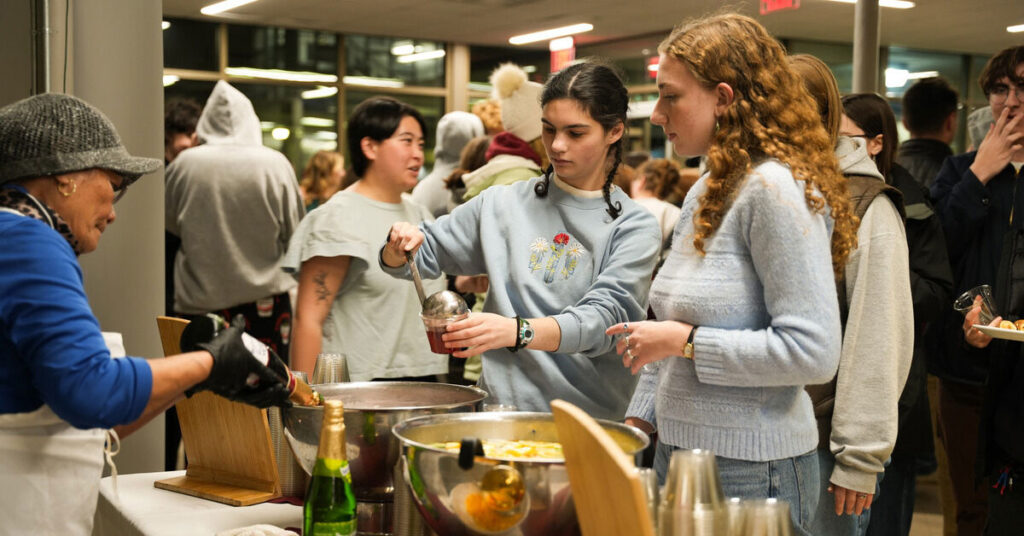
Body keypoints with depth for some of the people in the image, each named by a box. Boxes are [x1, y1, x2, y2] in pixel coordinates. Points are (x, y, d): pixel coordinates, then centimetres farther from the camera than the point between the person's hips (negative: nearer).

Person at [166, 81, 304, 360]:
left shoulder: (185, 164, -5)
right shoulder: (275, 164, -7)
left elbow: (168, 222, 10)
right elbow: (294, 232, 0)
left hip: (199, 299, 1)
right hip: (265, 300, 0)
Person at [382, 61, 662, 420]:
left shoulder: (635, 228, 2)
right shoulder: (503, 205, 11)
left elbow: (603, 319, -11)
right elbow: (422, 254, 19)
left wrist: (516, 332, -26)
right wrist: (401, 245, -4)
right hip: (501, 409, 2)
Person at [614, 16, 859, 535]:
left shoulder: (775, 190, -16)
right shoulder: (704, 193, 11)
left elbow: (813, 351, -22)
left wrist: (688, 341, -18)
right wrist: (639, 420, 12)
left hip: (750, 470, -8)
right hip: (679, 453, 8)